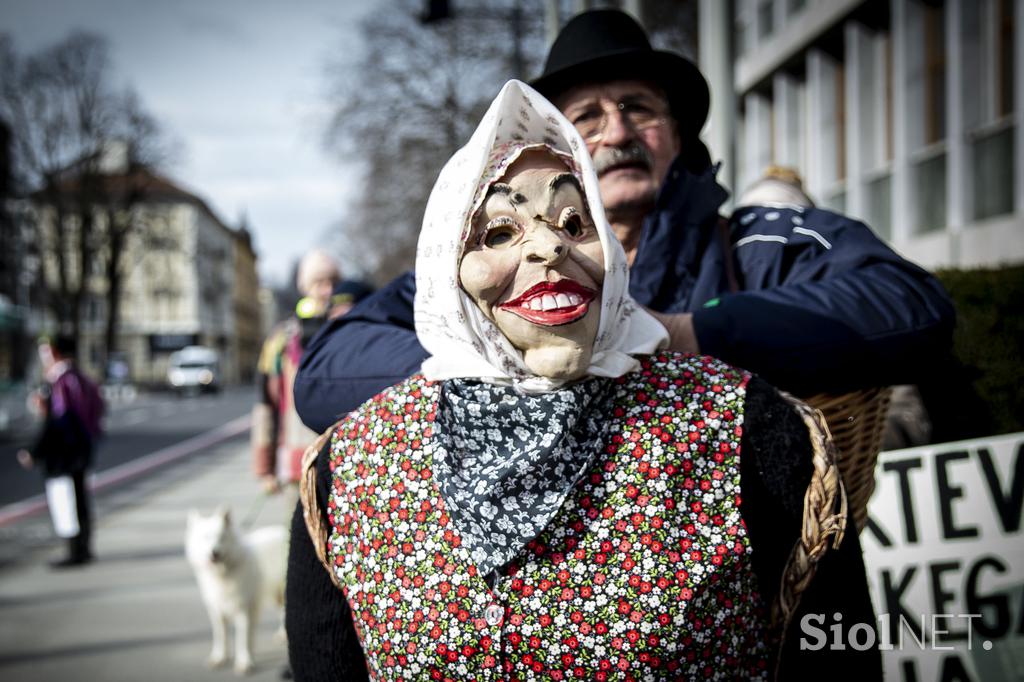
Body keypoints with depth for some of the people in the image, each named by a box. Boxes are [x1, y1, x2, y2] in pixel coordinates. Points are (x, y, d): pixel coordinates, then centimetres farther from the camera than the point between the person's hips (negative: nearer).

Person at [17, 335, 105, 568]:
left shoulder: (60, 384, -18)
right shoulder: (79, 379, 10)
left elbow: (56, 424, -22)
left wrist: (35, 454, -19)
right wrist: (46, 406, 13)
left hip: (62, 455, -10)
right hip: (81, 451, 10)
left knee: (63, 502, -2)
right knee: (79, 501, 16)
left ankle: (75, 553, 2)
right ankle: (83, 549, 25)